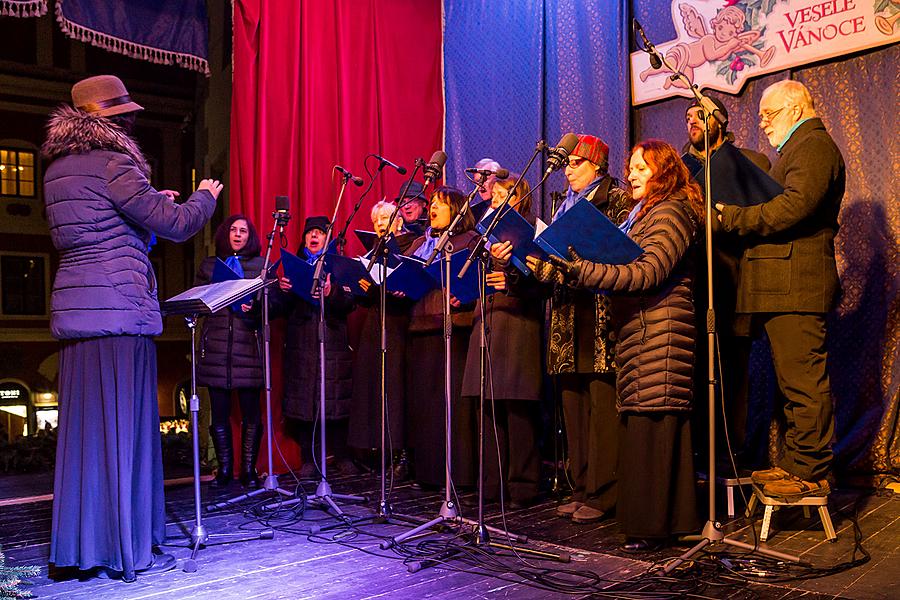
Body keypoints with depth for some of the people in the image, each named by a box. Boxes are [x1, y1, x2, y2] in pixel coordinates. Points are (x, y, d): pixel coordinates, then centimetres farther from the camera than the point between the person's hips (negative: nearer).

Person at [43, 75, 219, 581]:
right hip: (120, 307, -8)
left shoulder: (58, 170, 16)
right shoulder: (113, 164, -10)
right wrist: (205, 196, 9)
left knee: (83, 426, 11)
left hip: (76, 310, 8)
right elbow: (176, 225, -10)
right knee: (124, 425, -2)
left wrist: (149, 202, 28)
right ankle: (130, 550, 6)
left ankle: (81, 543, 19)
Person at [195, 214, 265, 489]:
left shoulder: (261, 265, 12)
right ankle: (224, 469, 11)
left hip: (248, 345, -2)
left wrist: (254, 307, -15)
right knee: (219, 412, 2)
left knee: (251, 412, -3)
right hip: (216, 345, 2)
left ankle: (249, 469, 6)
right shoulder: (208, 265, 18)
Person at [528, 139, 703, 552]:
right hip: (637, 333, 10)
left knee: (651, 428, -8)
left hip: (659, 335, -10)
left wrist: (580, 268, -29)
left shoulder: (670, 213, -6)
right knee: (642, 428, 9)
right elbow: (613, 271, 19)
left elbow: (648, 274, -21)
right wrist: (544, 267, 11)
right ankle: (663, 520, 16)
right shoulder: (638, 215, 25)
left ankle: (653, 526, -2)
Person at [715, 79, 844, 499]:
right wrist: (740, 217, 9)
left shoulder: (814, 146, -7)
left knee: (803, 382, -7)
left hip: (796, 286, -11)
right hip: (784, 288, 11)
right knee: (795, 382, 13)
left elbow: (794, 206, -21)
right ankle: (796, 463, 21)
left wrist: (733, 216, -13)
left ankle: (810, 474, -1)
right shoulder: (799, 149, 28)